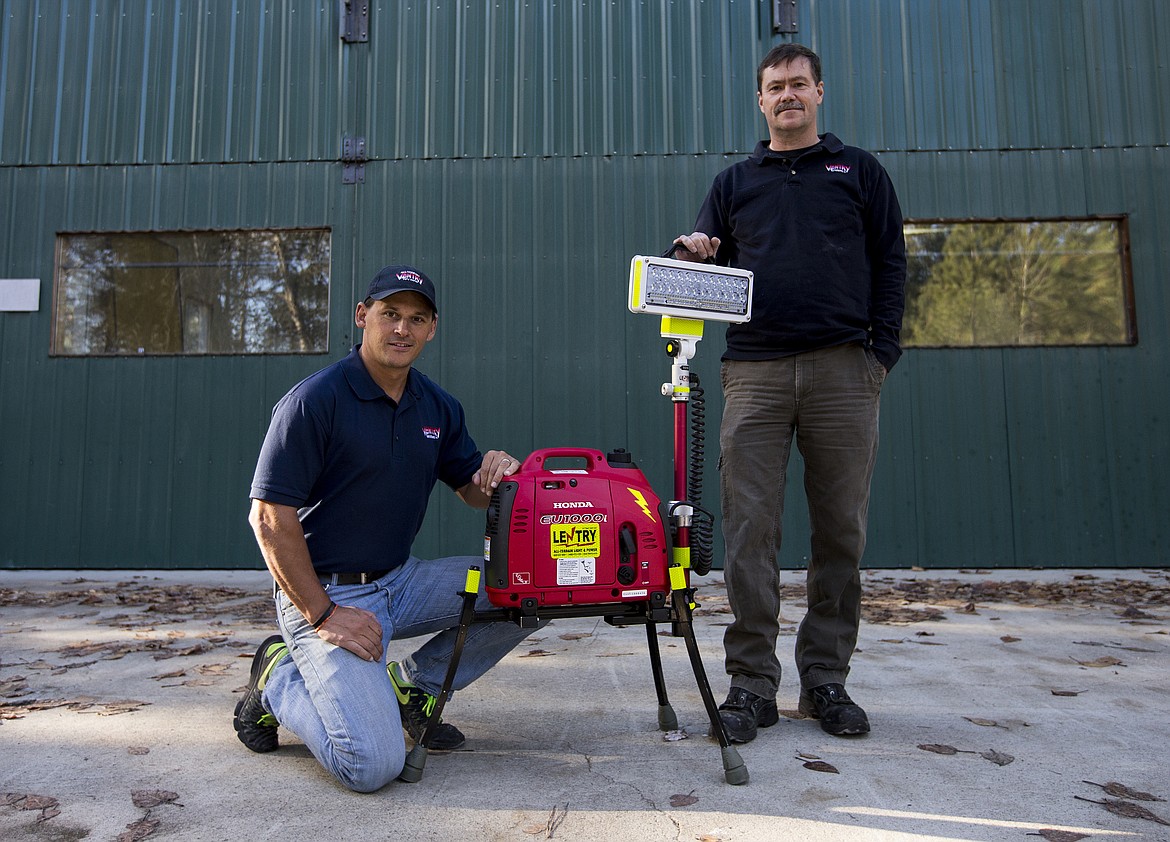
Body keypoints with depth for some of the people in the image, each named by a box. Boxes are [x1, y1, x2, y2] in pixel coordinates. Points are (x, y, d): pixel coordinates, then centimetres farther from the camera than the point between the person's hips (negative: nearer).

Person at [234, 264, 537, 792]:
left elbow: (472, 490, 14)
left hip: (403, 580, 7)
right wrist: (323, 616, -17)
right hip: (325, 593, -6)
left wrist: (494, 472, -11)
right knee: (373, 766, -19)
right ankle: (278, 679, 10)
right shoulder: (315, 401, -15)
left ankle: (413, 686, 9)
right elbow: (269, 517, -16)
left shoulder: (438, 407, 5)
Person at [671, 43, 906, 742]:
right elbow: (706, 271, 18)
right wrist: (691, 257, -6)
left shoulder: (859, 171, 17)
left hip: (844, 370, 0)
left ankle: (826, 679, 14)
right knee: (750, 529, -5)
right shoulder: (734, 182, 20)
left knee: (841, 530, 2)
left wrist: (882, 349, -1)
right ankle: (753, 684, 3)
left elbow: (891, 263, 11)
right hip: (756, 371, 1)